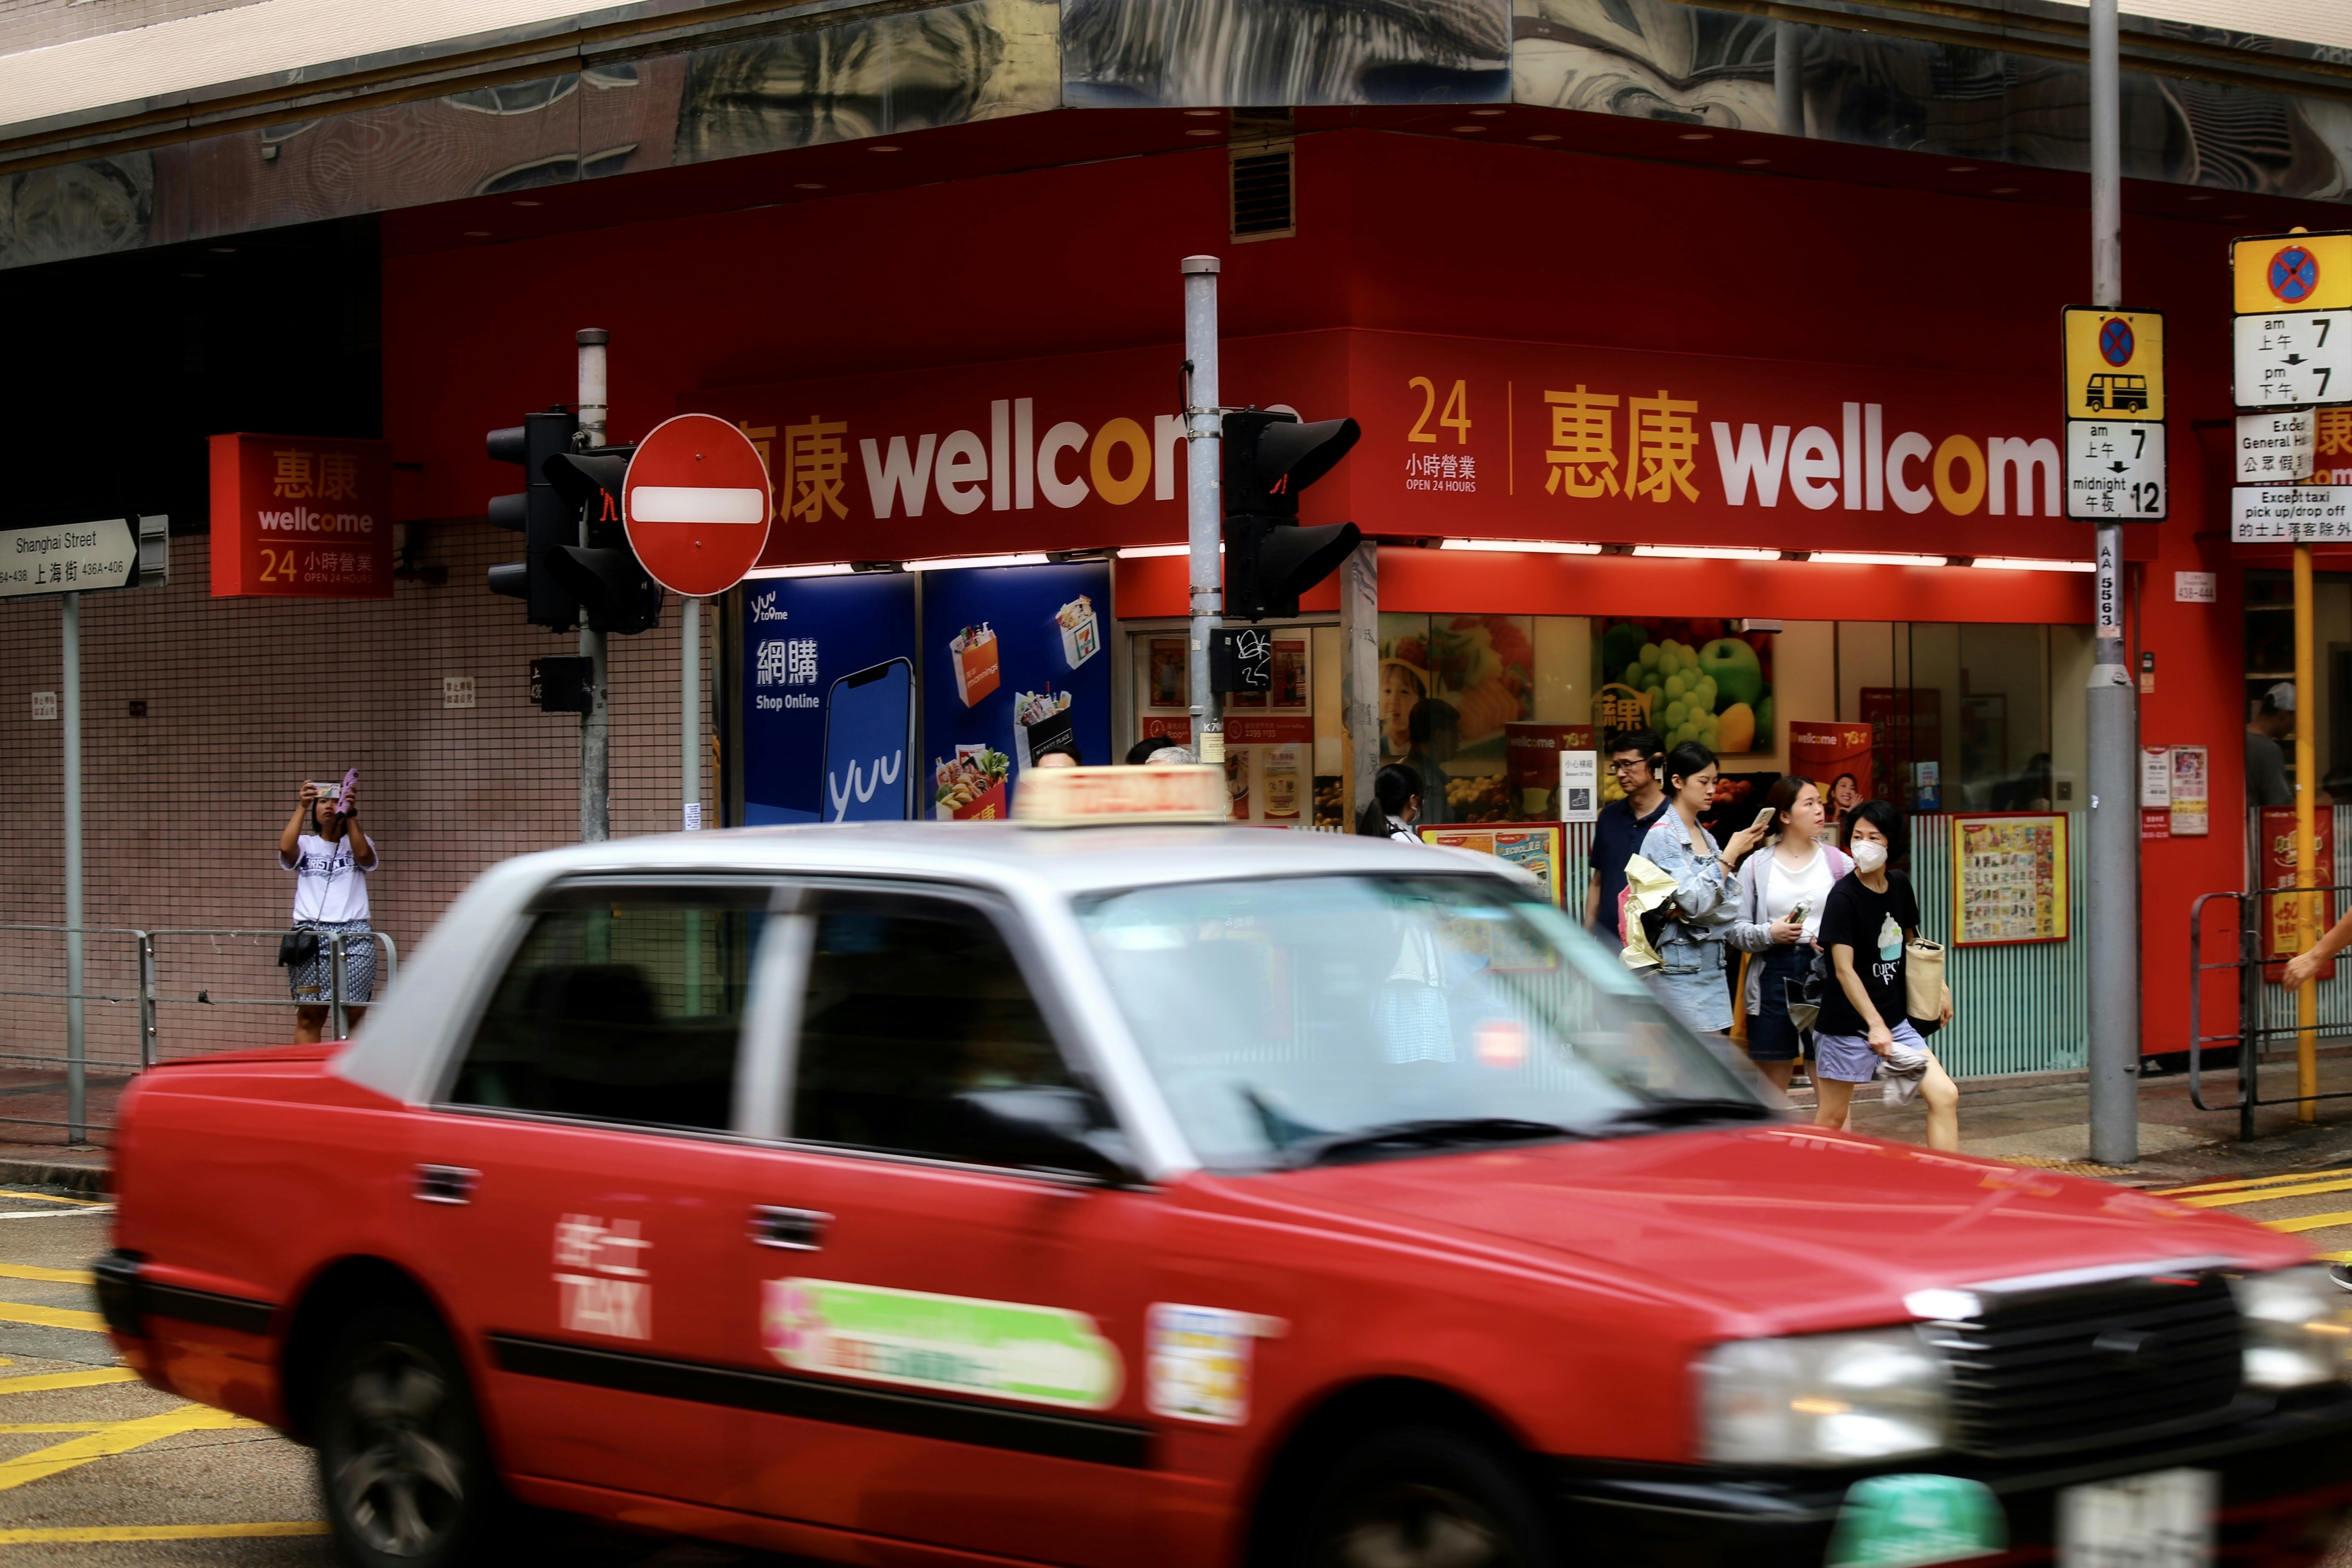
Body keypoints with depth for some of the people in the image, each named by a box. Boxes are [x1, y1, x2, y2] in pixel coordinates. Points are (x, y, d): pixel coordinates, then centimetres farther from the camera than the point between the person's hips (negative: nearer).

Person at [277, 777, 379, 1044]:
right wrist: (301, 807, -10)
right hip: (310, 933, 0)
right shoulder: (305, 845, 14)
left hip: (354, 935, 0)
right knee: (309, 1017, -5)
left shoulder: (358, 843, 15)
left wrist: (350, 814, -12)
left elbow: (364, 855, -8)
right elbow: (286, 848, -8)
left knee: (353, 1017, -4)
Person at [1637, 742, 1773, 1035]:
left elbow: (1729, 908, 8)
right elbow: (1695, 902, -17)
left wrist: (1690, 909, -12)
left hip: (1712, 960, 8)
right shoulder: (1662, 836, -8)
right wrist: (1731, 855, -13)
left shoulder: (1705, 835, 14)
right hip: (1680, 964, -8)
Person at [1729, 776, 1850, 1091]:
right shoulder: (1756, 866, 4)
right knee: (1772, 1091, 9)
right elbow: (1736, 929, 1)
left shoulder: (1839, 863, 4)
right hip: (1775, 974, 1)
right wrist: (1770, 934, -15)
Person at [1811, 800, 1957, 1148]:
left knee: (1945, 1096, -5)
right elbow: (1844, 970, -19)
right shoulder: (1844, 897, -14)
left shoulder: (1899, 885, 5)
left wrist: (1938, 986, 13)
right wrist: (1875, 1025, -26)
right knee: (1832, 1118, 2)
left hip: (1895, 1020, 6)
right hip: (1849, 1024, -6)